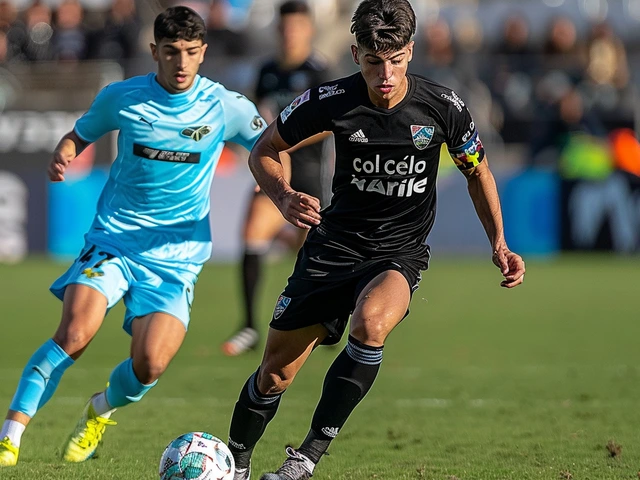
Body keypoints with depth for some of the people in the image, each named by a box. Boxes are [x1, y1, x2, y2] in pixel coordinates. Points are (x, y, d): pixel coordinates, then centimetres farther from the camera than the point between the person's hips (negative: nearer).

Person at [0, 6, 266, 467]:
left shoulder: (226, 108, -4)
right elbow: (80, 135, 15)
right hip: (112, 237, 0)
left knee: (151, 364, -17)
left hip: (177, 255, 0)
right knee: (74, 334, -24)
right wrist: (62, 157, -7)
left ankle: (102, 409, 18)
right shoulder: (121, 97, -1)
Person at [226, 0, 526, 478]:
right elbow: (263, 151, 3)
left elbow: (478, 170, 9)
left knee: (370, 322, -35)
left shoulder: (442, 106, -11)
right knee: (275, 374, 0)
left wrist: (499, 244, 1)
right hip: (334, 246, 1)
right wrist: (285, 199, -16)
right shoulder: (331, 101, -12)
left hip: (400, 253, -1)